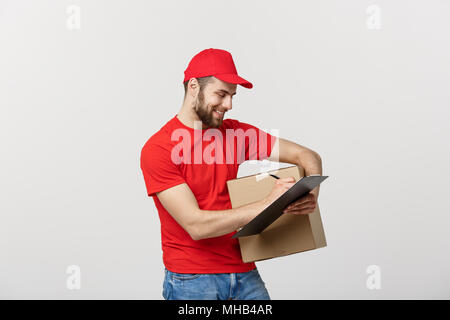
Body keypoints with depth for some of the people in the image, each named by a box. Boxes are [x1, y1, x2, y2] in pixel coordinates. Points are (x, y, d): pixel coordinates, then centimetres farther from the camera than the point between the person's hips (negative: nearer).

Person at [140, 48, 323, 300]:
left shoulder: (236, 132, 4)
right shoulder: (158, 149, -12)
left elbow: (307, 155, 6)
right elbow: (195, 225, -19)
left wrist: (310, 197, -16)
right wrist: (267, 205, -24)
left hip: (245, 273, 4)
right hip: (191, 279, -4)